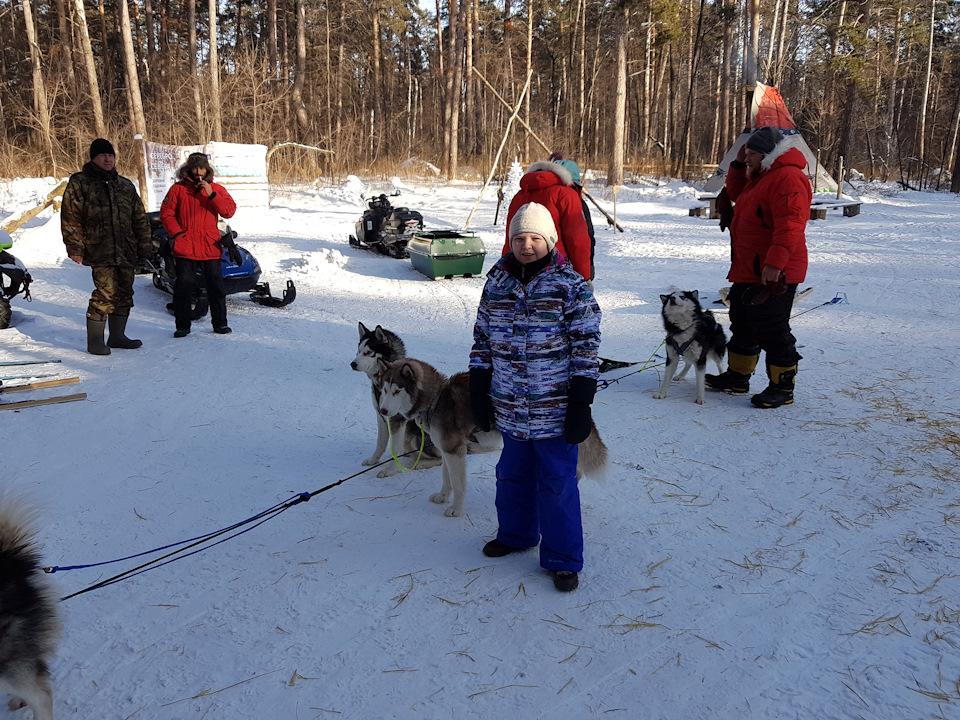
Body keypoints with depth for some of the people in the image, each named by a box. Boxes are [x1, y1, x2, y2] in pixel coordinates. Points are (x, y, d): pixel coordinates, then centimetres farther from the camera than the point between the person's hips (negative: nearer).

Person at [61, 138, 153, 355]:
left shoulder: (126, 186, 17)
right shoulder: (79, 183, 3)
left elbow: (140, 218, 20)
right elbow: (70, 218, -2)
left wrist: (145, 245, 14)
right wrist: (75, 248, -8)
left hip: (126, 252, 6)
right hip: (100, 252, -6)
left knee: (124, 293, 8)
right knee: (106, 293, -13)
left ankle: (117, 335, 22)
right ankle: (95, 340, -1)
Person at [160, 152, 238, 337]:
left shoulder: (216, 189, 9)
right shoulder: (178, 188, 7)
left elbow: (229, 211, -4)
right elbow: (166, 213, 7)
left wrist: (211, 195, -14)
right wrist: (177, 233, -5)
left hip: (210, 247, 1)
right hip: (185, 246, 0)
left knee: (216, 287, 4)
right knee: (183, 287, 0)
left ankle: (220, 323, 15)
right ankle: (182, 326, 10)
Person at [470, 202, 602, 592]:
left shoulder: (571, 285, -8)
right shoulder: (496, 282, 4)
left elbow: (586, 345, -8)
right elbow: (483, 339, 11)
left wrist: (581, 403, -11)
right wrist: (478, 392, 9)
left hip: (555, 409, -4)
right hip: (510, 407, 5)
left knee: (557, 483, 5)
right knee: (513, 475, 21)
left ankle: (563, 558, 21)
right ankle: (515, 534, 44)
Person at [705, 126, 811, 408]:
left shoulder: (788, 178, -17)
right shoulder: (762, 177, 17)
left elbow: (790, 226, -26)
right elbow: (737, 194, 32)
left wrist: (775, 263, -32)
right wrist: (738, 165, 16)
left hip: (773, 274, -11)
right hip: (749, 270, 11)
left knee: (772, 330, -5)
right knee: (743, 324, 19)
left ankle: (782, 387, 6)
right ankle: (737, 376, 32)